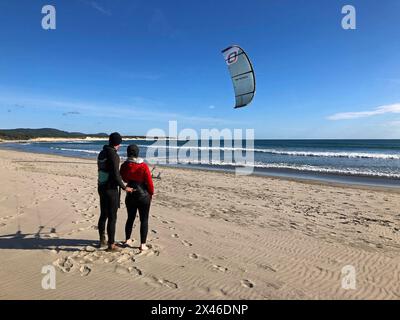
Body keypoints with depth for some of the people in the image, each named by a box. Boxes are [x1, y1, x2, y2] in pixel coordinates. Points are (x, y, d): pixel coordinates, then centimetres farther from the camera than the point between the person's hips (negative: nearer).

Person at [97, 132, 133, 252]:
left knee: (103, 215, 19)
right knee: (112, 218, 1)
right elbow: (116, 175, -23)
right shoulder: (114, 155, -19)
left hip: (101, 187, 9)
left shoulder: (101, 154, 9)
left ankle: (102, 240, 31)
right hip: (111, 189, -9)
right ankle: (111, 245, 10)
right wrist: (124, 187, -9)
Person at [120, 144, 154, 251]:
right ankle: (142, 244, 9)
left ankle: (127, 240, 34)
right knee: (144, 220, 6)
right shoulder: (143, 166, -18)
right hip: (143, 196, -4)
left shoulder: (124, 166, -6)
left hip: (130, 196, 4)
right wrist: (151, 193, 3)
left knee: (130, 218, 21)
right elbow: (149, 182, -13)